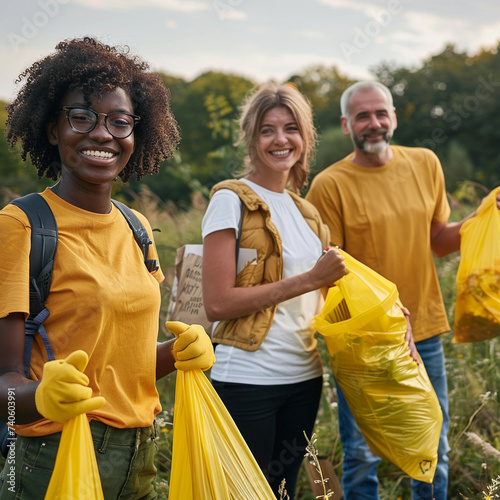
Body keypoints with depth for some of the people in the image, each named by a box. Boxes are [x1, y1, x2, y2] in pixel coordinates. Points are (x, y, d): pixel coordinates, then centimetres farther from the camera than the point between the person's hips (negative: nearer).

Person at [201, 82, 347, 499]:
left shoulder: (304, 210, 12)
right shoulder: (232, 200, -9)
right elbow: (218, 303, -17)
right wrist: (308, 279, -17)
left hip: (303, 377, 7)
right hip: (246, 381, -6)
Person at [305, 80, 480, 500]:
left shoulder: (425, 164, 4)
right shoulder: (330, 185, -10)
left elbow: (438, 240, 13)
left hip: (423, 330, 4)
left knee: (433, 452, 14)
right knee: (361, 454, 8)